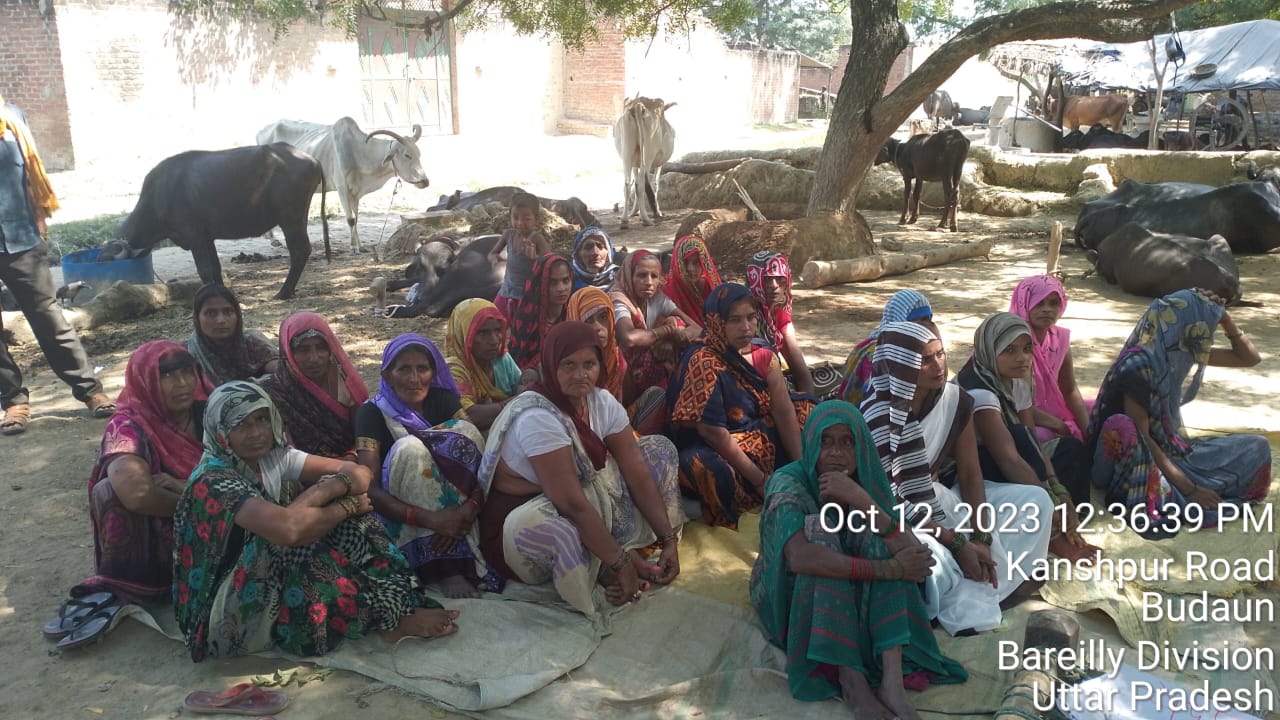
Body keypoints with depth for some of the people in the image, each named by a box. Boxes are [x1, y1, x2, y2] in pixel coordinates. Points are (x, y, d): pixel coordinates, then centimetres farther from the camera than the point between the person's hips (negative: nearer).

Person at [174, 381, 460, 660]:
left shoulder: (274, 457, 0)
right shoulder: (212, 481, -22)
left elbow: (359, 475, -3)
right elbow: (288, 528, -39)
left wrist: (325, 490, -23)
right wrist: (346, 505, -23)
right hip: (232, 610, -8)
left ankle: (399, 606, -16)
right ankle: (394, 617, -14)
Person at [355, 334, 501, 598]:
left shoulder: (444, 400, 0)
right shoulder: (373, 413, -11)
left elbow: (484, 458, -10)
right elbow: (368, 487, -22)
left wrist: (470, 508, -30)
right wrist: (429, 519, -35)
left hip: (452, 511, 3)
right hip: (399, 516, -3)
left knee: (465, 431, -19)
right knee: (409, 449, -29)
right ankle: (446, 568, -31)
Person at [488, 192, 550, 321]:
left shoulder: (537, 238, -18)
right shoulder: (509, 234, -4)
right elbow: (491, 254, 6)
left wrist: (534, 257, -45)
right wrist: (494, 258, -19)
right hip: (506, 292, 5)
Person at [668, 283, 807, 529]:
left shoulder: (764, 357, 3)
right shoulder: (703, 361, -18)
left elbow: (785, 412, -5)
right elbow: (711, 430, -22)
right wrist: (759, 479, -21)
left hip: (765, 444, 7)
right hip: (720, 453, -7)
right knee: (697, 463, -39)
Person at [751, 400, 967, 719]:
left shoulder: (868, 483, -7)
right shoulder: (789, 482, -20)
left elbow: (915, 556, -22)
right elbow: (801, 558, -39)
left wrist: (863, 501, -35)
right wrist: (889, 569, -36)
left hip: (859, 602, 4)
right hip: (793, 598, -4)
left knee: (876, 533, -22)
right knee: (820, 531, -30)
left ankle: (892, 679, -33)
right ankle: (851, 680, -34)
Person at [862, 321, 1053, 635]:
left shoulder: (956, 400, -7)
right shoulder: (877, 417, -24)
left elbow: (970, 473, -5)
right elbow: (888, 499, -23)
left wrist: (981, 538, -17)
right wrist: (958, 544, -24)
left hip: (946, 497, 7)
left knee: (1036, 501, -2)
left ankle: (973, 596, -12)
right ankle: (970, 607, -5)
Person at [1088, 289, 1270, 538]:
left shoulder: (1186, 354, 1)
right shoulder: (1138, 367, -23)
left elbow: (1249, 358, 11)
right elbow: (1142, 438, -25)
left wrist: (1224, 317, -5)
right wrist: (1188, 488, -26)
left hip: (1173, 448, 9)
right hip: (1142, 459, -9)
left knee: (1257, 447, -1)